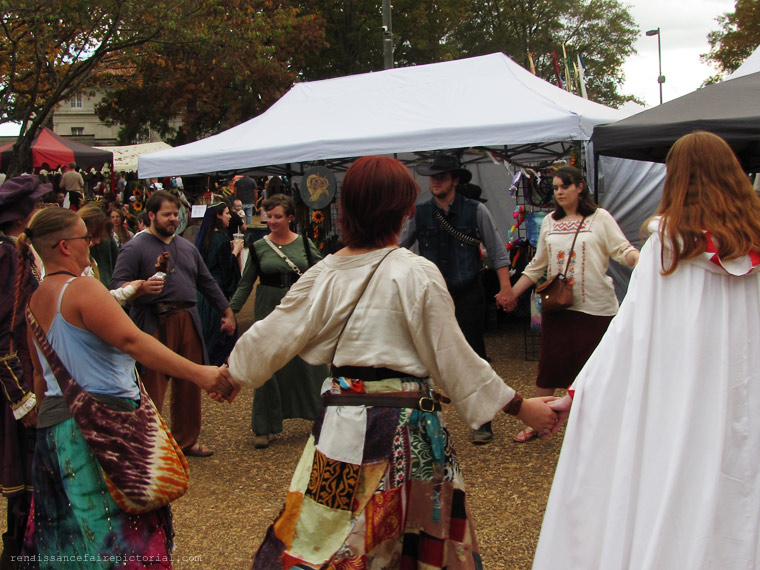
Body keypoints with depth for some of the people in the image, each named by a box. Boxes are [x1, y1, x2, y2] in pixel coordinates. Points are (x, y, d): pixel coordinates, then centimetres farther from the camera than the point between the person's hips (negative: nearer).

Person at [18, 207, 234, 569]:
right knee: (122, 536, 0)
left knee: (73, 534, 20)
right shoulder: (82, 288, -15)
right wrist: (198, 373, -32)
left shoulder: (35, 301, 12)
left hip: (52, 425, 9)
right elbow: (131, 341, -27)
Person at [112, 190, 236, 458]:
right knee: (152, 388, -6)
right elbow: (117, 286, -10)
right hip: (154, 325, -6)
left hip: (188, 322, 6)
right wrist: (142, 287, -29)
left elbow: (207, 282, 24)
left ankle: (186, 440, 25)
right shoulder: (135, 247, -3)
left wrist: (227, 311, 20)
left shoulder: (187, 247, 18)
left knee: (189, 386, 11)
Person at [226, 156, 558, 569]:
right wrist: (521, 407, 1)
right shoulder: (418, 275, -13)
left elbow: (270, 338, 7)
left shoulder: (324, 275, -2)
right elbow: (454, 359, -9)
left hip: (343, 424, 3)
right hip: (406, 426, -3)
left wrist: (228, 374, 27)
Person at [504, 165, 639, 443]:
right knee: (550, 363, 5)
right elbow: (537, 265, 17)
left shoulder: (600, 218, 0)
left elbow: (622, 249, -7)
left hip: (595, 306, -3)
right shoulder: (549, 222, 13)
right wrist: (513, 292, 14)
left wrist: (639, 258, -29)